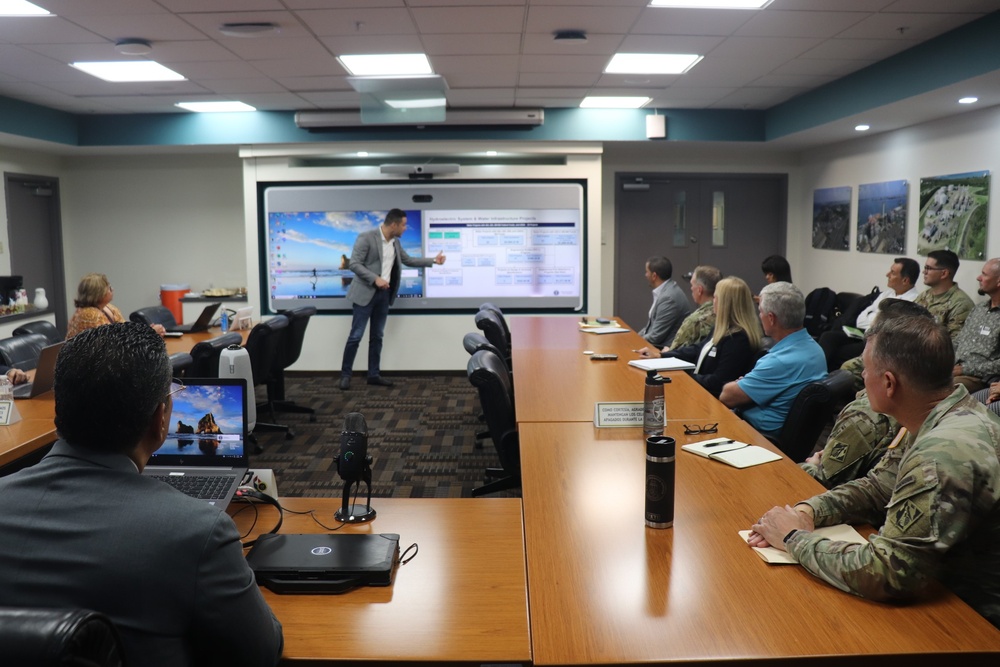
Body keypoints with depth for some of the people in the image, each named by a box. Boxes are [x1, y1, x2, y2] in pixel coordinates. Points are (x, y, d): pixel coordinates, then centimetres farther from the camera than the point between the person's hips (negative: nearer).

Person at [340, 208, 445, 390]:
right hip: (366, 293, -7)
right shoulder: (366, 237, -14)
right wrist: (376, 279, -25)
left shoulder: (395, 242, 9)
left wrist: (433, 260, 18)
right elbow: (354, 264, -17)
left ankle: (374, 375, 16)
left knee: (377, 336, 10)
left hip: (384, 294, 7)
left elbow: (408, 260, 21)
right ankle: (345, 375, 6)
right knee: (356, 335, -4)